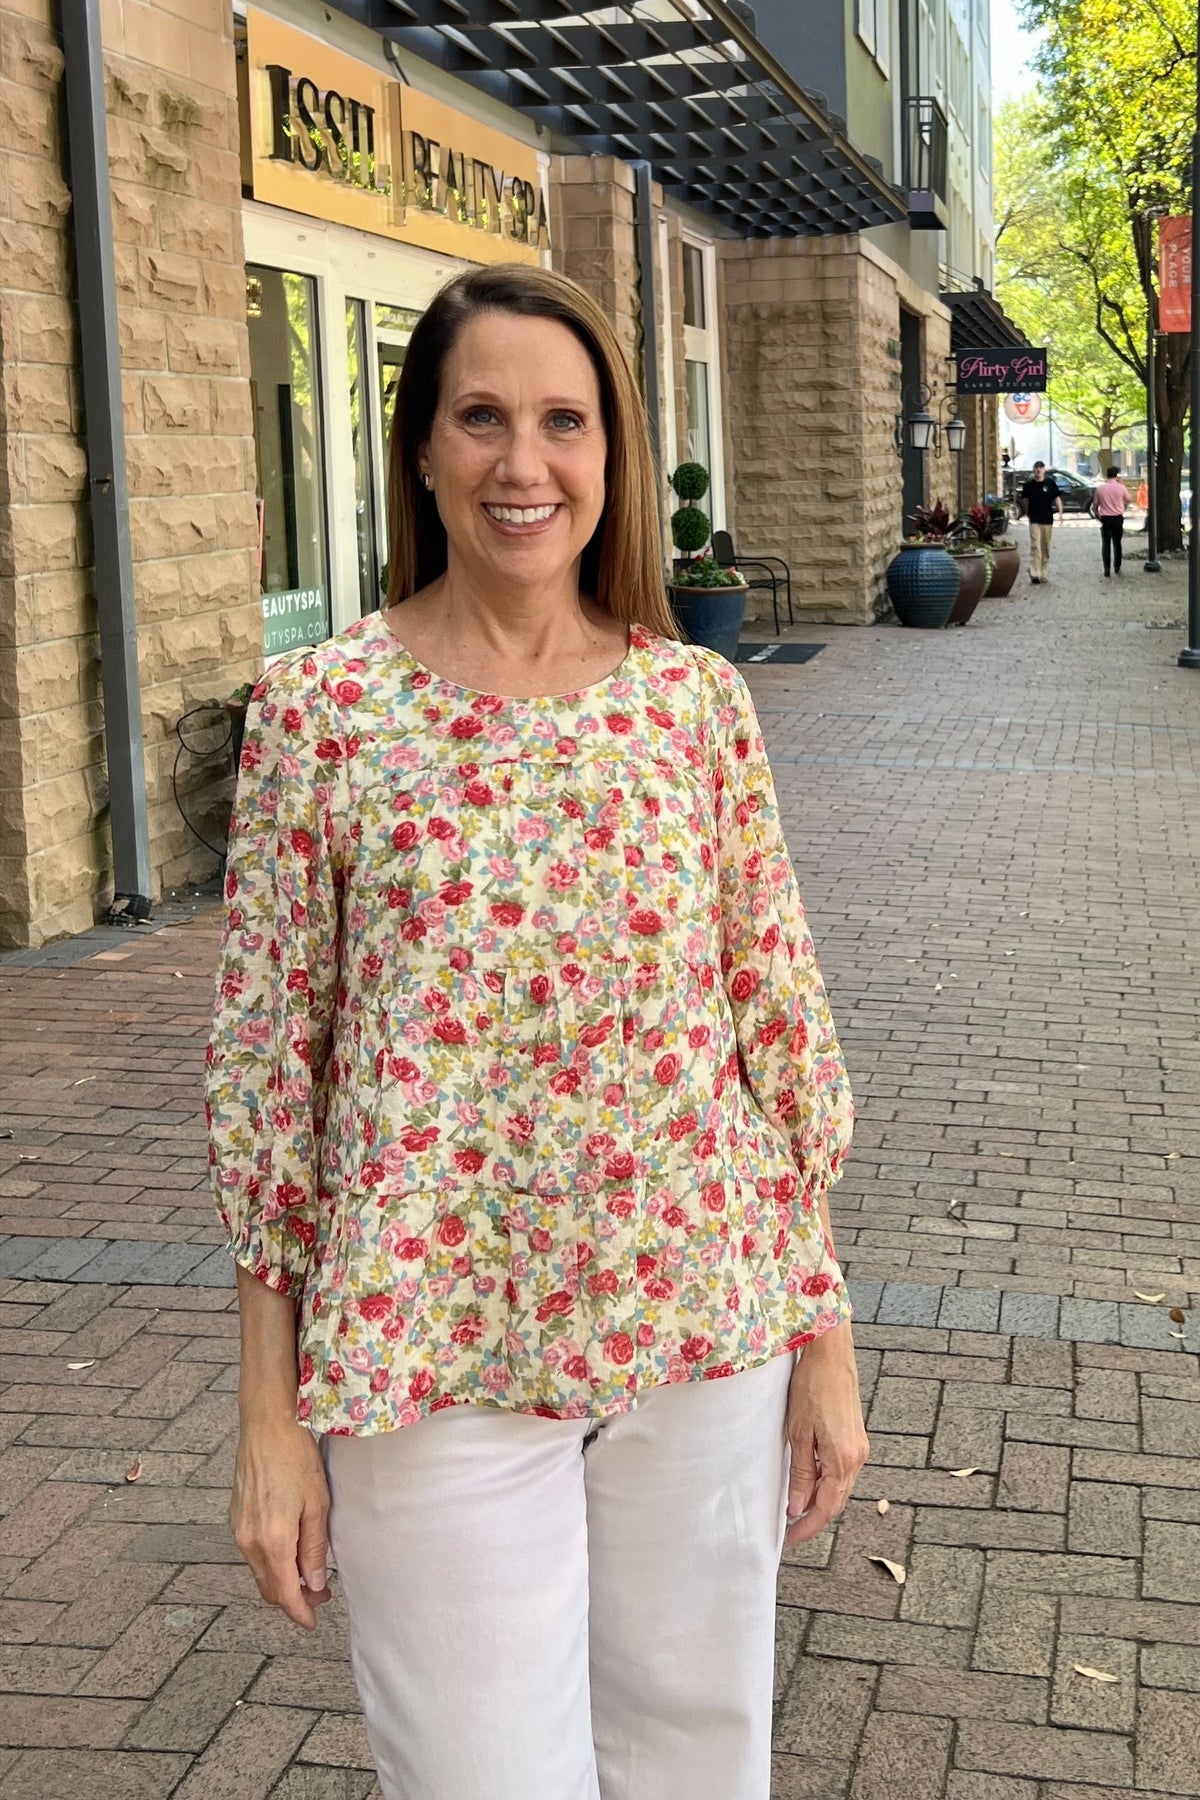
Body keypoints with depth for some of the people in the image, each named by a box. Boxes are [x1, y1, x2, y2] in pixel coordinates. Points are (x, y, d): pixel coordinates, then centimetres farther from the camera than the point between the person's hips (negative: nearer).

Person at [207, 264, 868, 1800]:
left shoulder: (696, 697, 0)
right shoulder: (319, 707, -5)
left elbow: (779, 1023, 5)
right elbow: (264, 1057, -2)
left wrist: (823, 1335, 5)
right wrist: (269, 1412, -2)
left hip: (703, 1325, 2)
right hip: (431, 1344, -2)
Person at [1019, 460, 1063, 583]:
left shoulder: (1050, 483, 3)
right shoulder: (1028, 485, 2)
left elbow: (1057, 498, 3)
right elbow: (1024, 501, 11)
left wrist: (1060, 511, -9)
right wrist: (1027, 513, 7)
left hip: (1048, 520, 2)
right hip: (1034, 520, -2)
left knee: (1046, 548, 9)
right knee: (1035, 546, -13)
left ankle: (1042, 573, 20)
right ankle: (1034, 574, -17)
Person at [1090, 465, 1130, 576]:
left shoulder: (1100, 488, -5)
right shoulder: (1120, 487, -7)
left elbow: (1095, 505, 1)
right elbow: (1127, 499, 12)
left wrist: (1097, 515, 17)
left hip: (1105, 518, -1)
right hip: (1118, 518, 1)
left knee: (1105, 544, 2)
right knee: (1117, 543, 15)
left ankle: (1107, 570, -8)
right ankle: (1117, 568, 23)